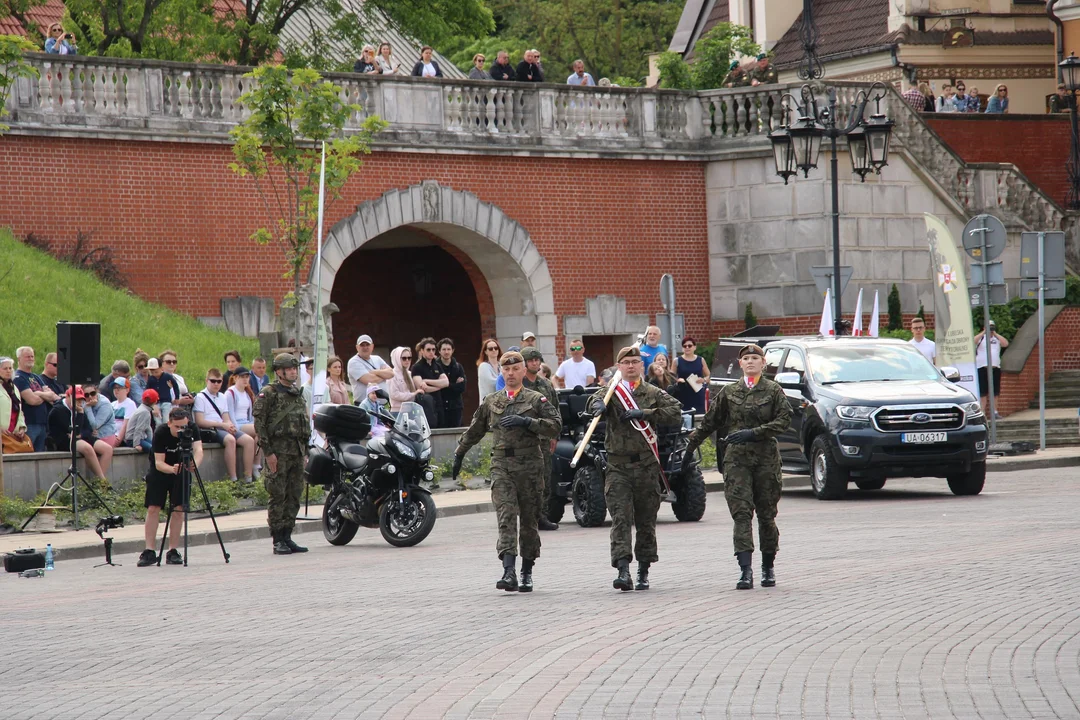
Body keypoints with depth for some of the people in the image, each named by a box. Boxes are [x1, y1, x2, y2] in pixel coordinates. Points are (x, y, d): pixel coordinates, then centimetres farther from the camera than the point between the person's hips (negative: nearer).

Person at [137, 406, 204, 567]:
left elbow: (198, 449, -34)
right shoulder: (160, 433, -27)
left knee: (178, 509, -7)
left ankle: (173, 551, -1)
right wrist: (172, 469, -51)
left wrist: (195, 463, -57)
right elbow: (158, 462, -30)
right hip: (160, 470, -2)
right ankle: (149, 552, -8)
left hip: (182, 469, 2)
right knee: (153, 508, -10)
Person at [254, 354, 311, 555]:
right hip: (278, 450, -7)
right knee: (278, 496, -7)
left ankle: (287, 537, 13)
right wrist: (268, 452, -16)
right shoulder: (268, 394, -5)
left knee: (294, 495, 7)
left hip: (297, 452, 7)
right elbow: (259, 423, -10)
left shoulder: (298, 395, 18)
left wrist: (305, 451, 18)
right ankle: (278, 540, -5)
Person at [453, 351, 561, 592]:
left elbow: (555, 425, -6)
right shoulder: (491, 402, 15)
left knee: (528, 519, 5)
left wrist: (525, 422, -16)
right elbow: (474, 431, 27)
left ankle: (527, 572, 17)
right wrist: (459, 454, 30)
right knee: (506, 517, -13)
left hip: (529, 464, -1)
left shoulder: (536, 400, 5)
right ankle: (509, 572, -23)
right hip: (501, 464, 1)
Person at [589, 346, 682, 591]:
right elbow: (596, 400, -14)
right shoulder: (611, 392, 7)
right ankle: (623, 571, -18)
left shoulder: (653, 394, 8)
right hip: (618, 464, -1)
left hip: (646, 463, 1)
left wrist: (645, 414, -13)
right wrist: (598, 405, -38)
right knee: (620, 518, -11)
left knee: (646, 520, 8)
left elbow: (676, 413, -3)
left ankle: (644, 571, 19)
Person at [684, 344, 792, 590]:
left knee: (767, 514, 6)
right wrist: (691, 446, 17)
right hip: (736, 459, 1)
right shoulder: (729, 392, 9)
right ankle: (746, 570, -17)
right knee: (741, 513, -11)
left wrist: (753, 433, -15)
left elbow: (784, 420, -6)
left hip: (766, 458, -1)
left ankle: (768, 567, 22)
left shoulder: (773, 391, 3)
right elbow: (710, 422, 16)